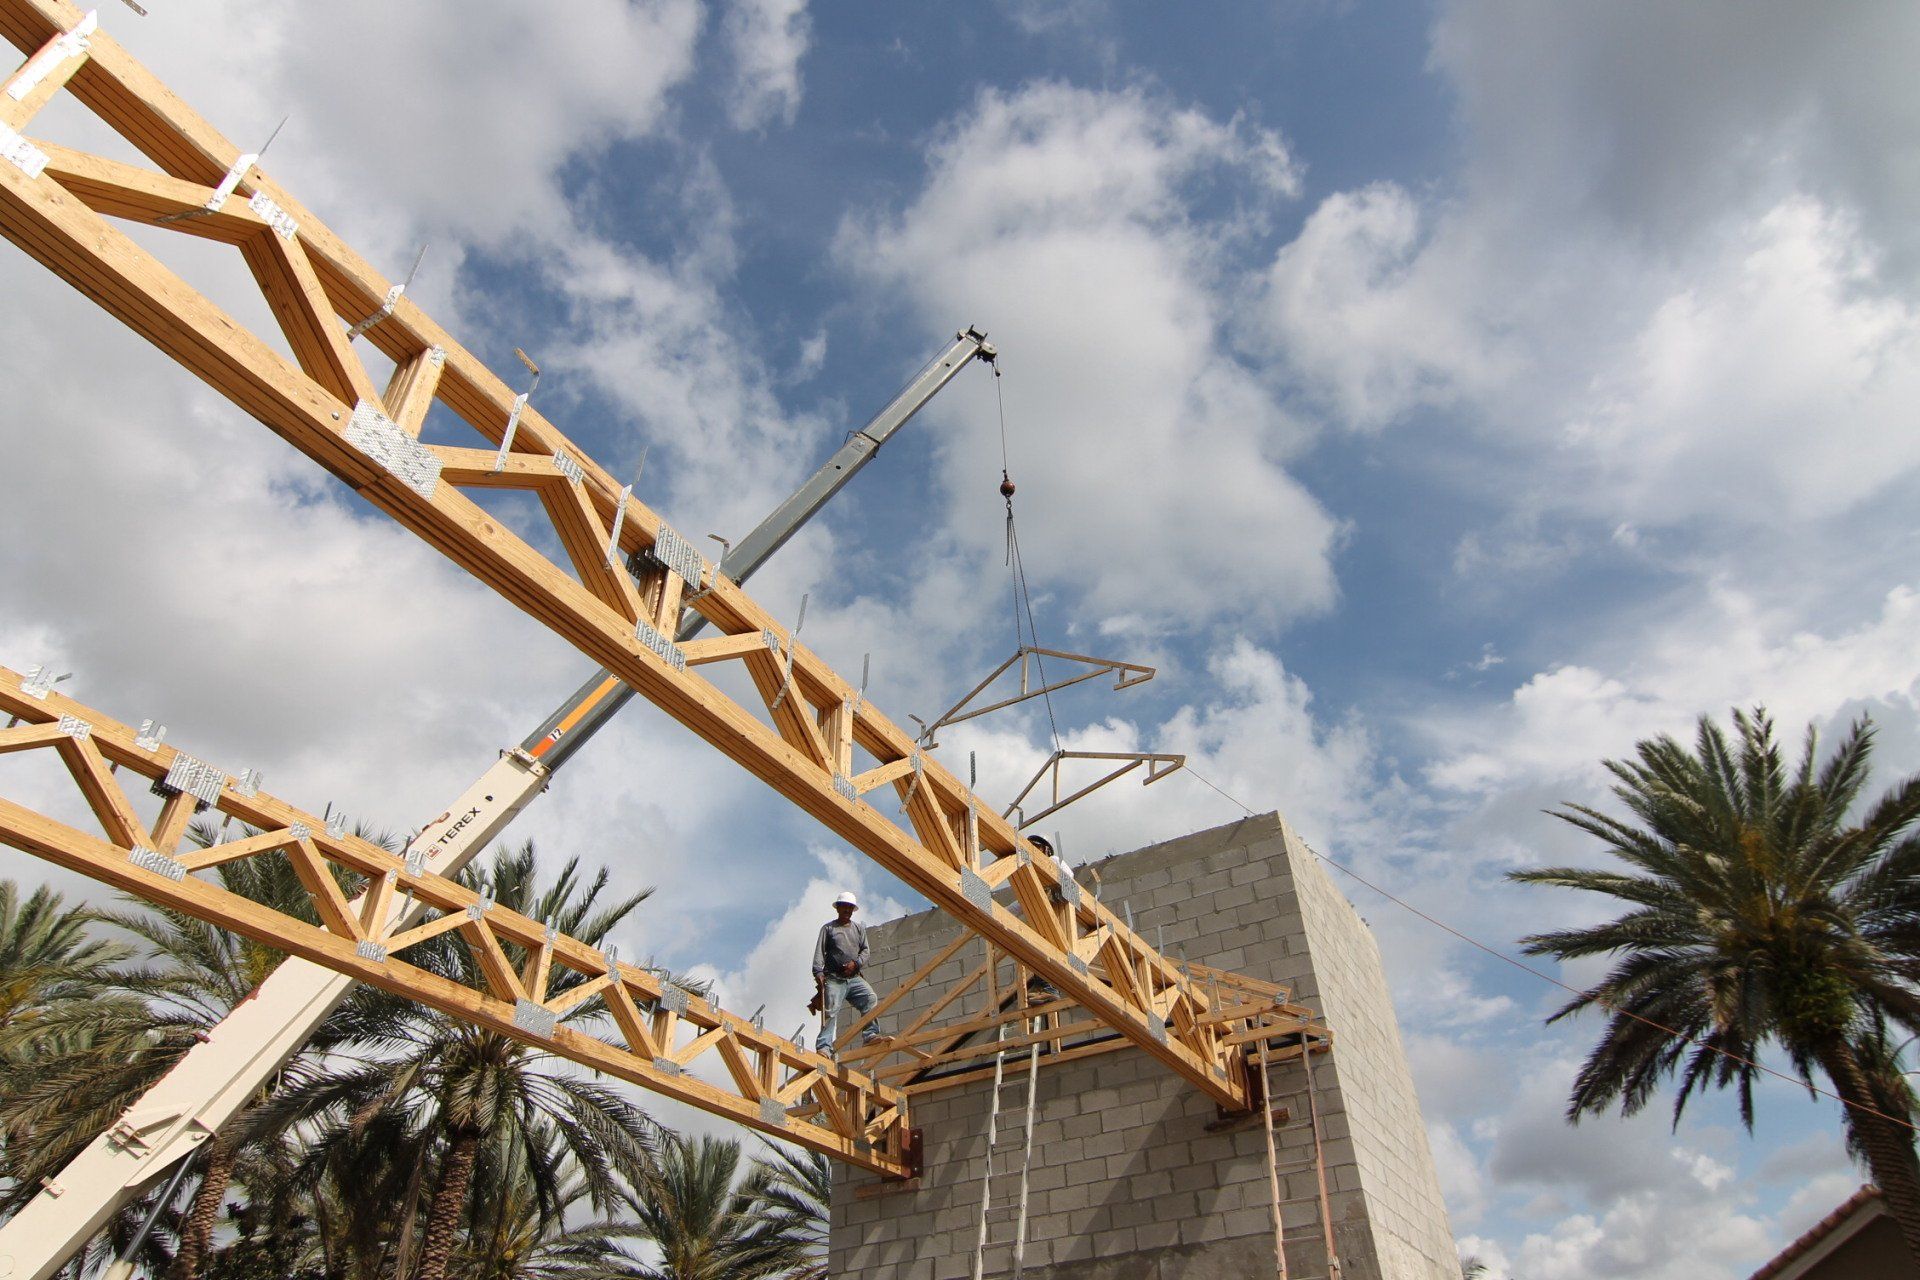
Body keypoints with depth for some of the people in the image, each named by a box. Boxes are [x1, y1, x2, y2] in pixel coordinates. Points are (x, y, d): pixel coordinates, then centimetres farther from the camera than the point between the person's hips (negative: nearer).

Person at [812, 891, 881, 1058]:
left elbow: (865, 950, 14)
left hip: (854, 978, 3)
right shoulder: (828, 928, 10)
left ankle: (870, 1035, -21)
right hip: (834, 979, -3)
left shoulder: (859, 928, 20)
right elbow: (819, 952, 0)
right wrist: (818, 972, -15)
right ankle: (824, 1047, -16)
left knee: (871, 998, -19)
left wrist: (856, 963, -6)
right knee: (830, 1011, -14)